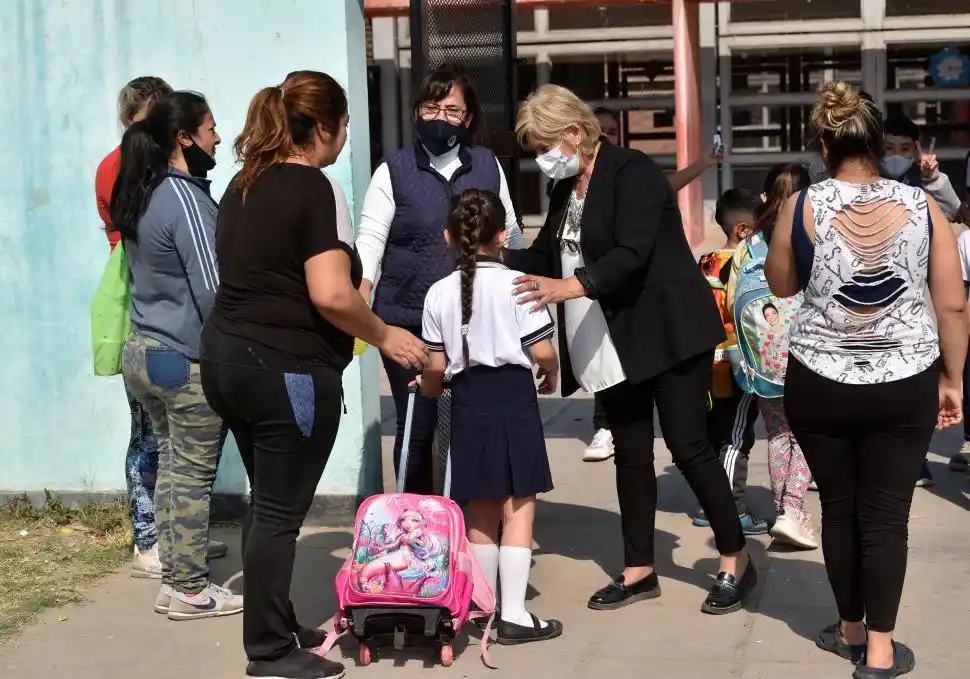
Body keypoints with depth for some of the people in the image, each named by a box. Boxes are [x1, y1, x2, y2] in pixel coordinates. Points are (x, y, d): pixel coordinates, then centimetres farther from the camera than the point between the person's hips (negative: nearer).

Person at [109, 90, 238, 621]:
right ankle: (189, 591, 8)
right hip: (187, 359, -9)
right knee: (193, 476, 0)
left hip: (143, 351, 9)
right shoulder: (186, 199, -16)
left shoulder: (141, 196, 10)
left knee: (171, 468, 14)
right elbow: (211, 288, -19)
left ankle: (172, 581, 20)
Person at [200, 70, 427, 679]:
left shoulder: (246, 183, 13)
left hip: (229, 357, 9)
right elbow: (331, 295, -22)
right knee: (281, 512, -1)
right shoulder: (313, 188, -14)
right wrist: (385, 336, -7)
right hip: (286, 370, -9)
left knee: (266, 504, 17)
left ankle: (273, 626, 27)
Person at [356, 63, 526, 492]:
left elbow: (511, 235, 16)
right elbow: (370, 239, -5)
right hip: (407, 320, -2)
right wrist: (361, 290, -20)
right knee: (417, 425, 1)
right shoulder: (393, 172, 1)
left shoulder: (488, 166, 9)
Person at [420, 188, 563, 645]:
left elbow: (437, 366, 4)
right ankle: (514, 615, -1)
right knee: (518, 508, 1)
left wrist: (428, 387, 26)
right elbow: (542, 351, -11)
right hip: (513, 396, -3)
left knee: (481, 511, 15)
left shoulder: (439, 293, 1)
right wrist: (552, 374, 12)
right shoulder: (518, 285, -9)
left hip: (468, 400, 4)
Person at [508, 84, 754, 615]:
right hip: (613, 344, 8)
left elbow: (631, 253, -28)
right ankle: (638, 570, 18)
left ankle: (735, 560, 9)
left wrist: (570, 287, -41)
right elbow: (544, 256, 13)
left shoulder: (632, 172, -16)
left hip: (670, 332, -8)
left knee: (688, 446, -5)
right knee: (630, 452, 10)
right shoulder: (566, 188, 10)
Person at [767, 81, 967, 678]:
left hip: (820, 383, 0)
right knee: (886, 515, 5)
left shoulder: (803, 206, -5)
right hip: (905, 386, 0)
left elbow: (781, 286, 10)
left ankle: (851, 631, 27)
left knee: (839, 507, 15)